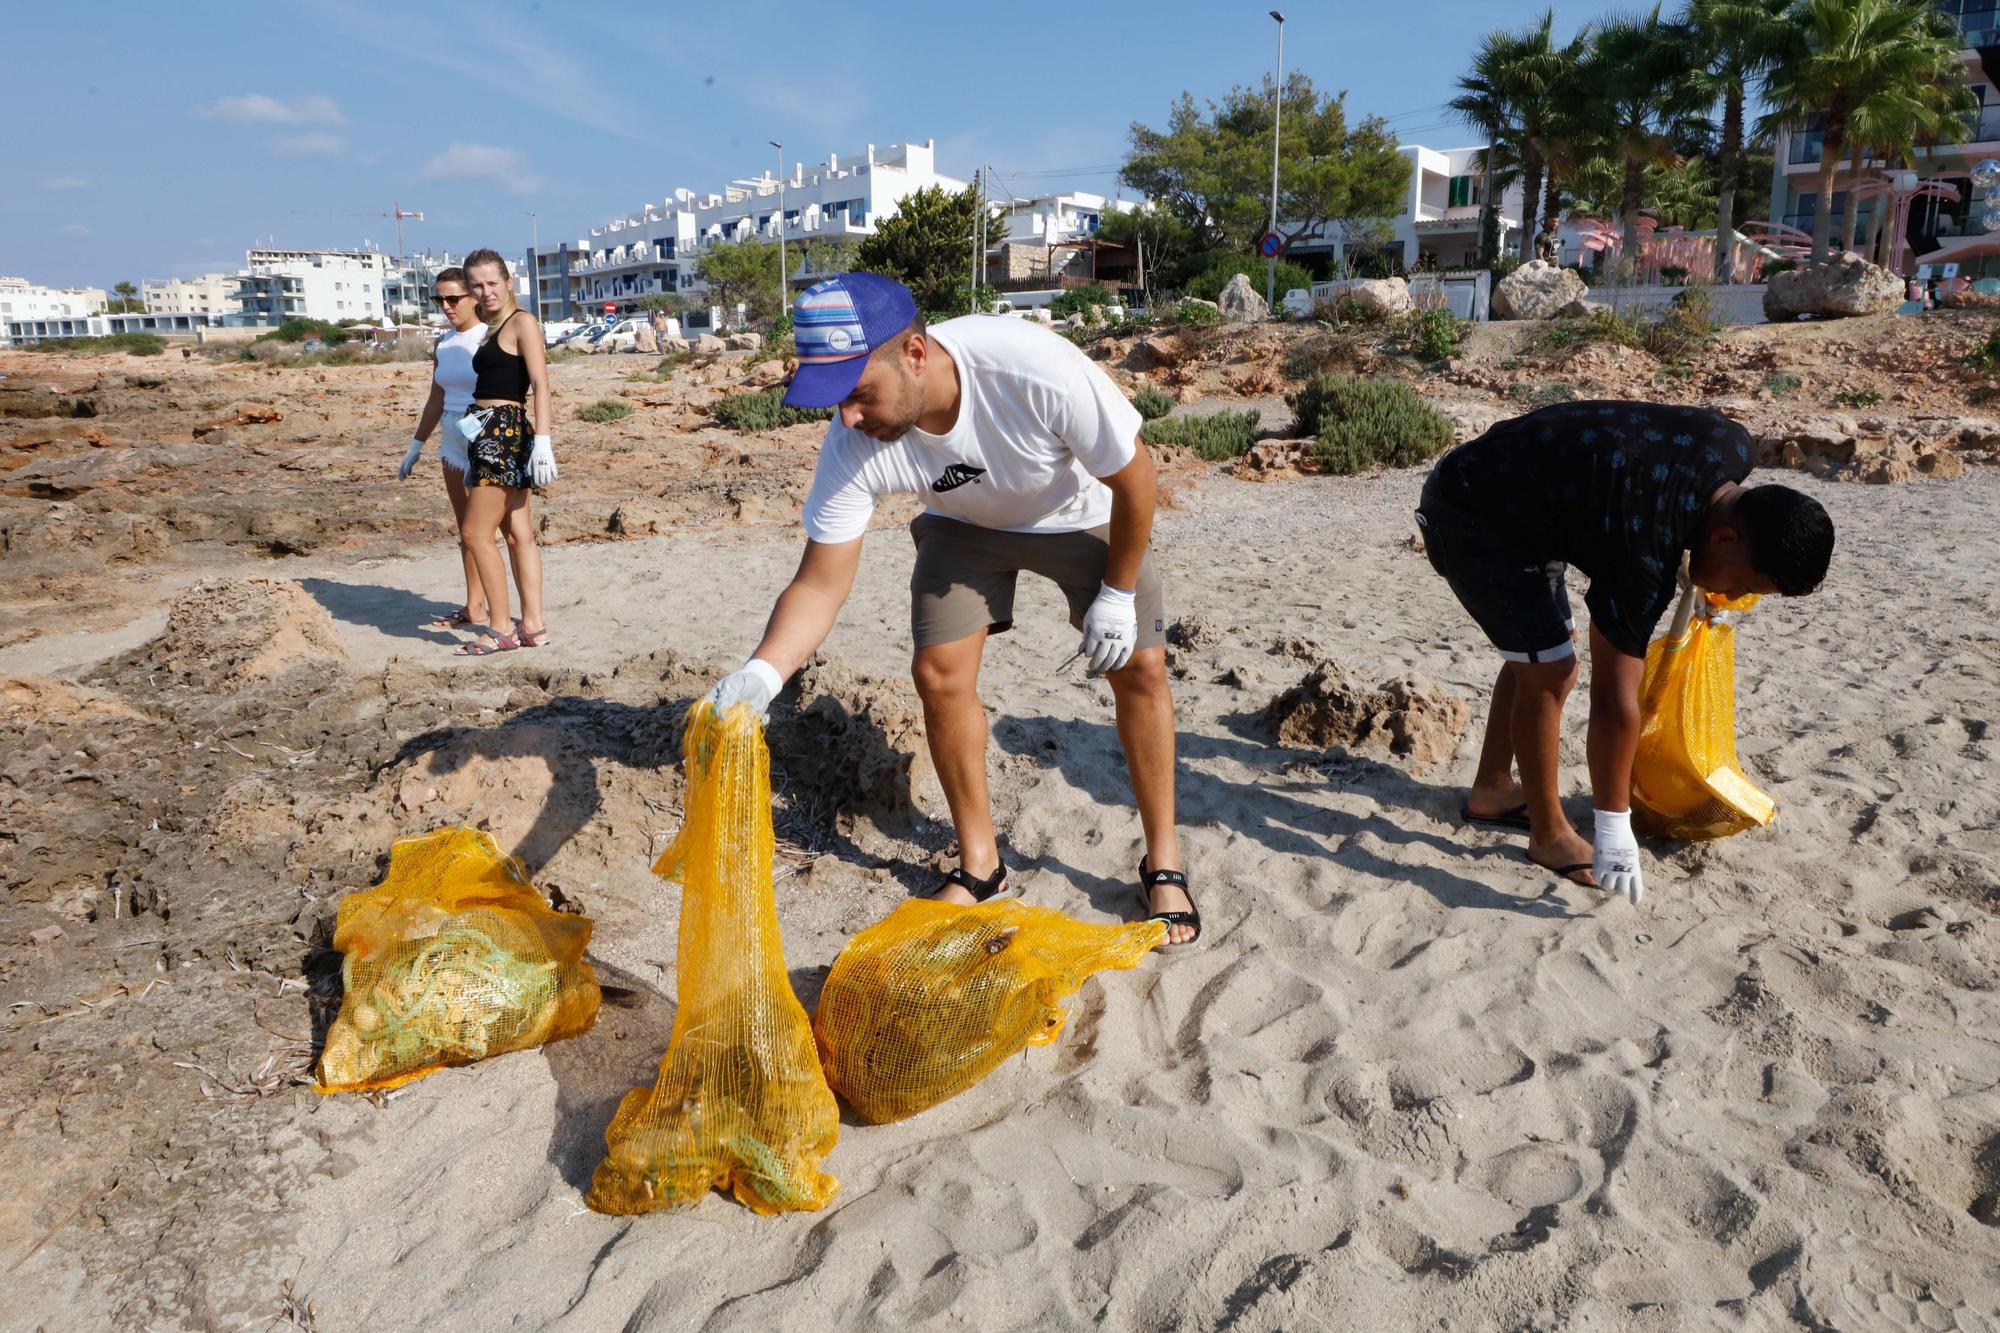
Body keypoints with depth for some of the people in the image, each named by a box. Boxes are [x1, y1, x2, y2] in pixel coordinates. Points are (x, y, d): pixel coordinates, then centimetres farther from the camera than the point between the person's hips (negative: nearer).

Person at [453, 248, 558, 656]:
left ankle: (500, 630, -1)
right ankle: (533, 627, 12)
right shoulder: (493, 329, 19)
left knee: (476, 533, -7)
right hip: (489, 435, 10)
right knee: (518, 533, 8)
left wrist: (542, 441, -25)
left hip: (506, 432, -10)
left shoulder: (522, 322, -7)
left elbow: (540, 385, -16)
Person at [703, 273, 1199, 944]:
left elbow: (1133, 476, -26)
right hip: (966, 523, 3)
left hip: (1080, 513, -2)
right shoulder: (853, 447, -31)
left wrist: (1117, 593, -18)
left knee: (1140, 666, -8)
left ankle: (1163, 864, 9)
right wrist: (761, 672, -42)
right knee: (939, 672, -9)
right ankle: (979, 863, 10)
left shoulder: (1039, 370, -42)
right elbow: (820, 583, -25)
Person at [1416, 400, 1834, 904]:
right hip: (1468, 517, -10)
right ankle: (1550, 835, 6)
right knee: (1548, 670, -10)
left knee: (1534, 658, 16)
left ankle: (1492, 791, 31)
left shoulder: (1734, 446, -11)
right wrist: (1614, 833, -27)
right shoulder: (1645, 556, -33)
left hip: (1522, 501, 10)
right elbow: (1614, 699, -31)